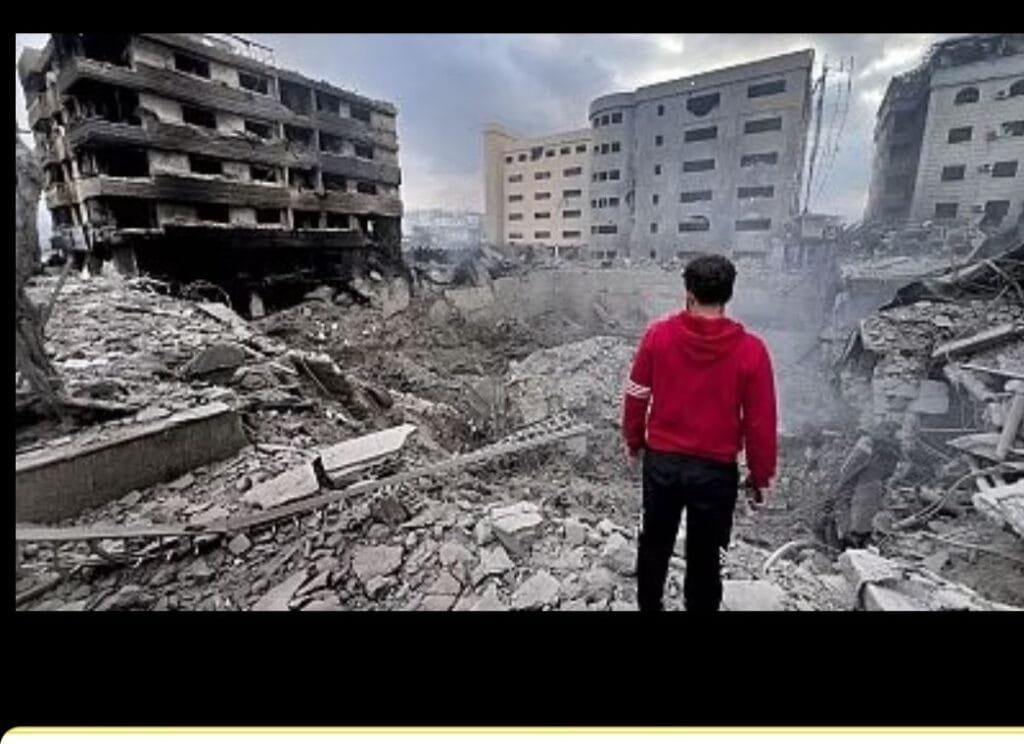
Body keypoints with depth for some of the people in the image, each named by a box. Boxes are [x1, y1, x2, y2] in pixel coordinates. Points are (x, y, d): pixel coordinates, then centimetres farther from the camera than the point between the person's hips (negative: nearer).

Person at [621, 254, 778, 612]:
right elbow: (760, 423, -7)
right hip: (716, 470, -1)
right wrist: (760, 476, 7)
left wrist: (634, 441, 14)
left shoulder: (658, 334, -10)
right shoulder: (750, 350, -13)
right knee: (704, 557, 17)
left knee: (654, 544, 21)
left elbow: (636, 396, -2)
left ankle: (648, 606, 42)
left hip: (661, 460, 2)